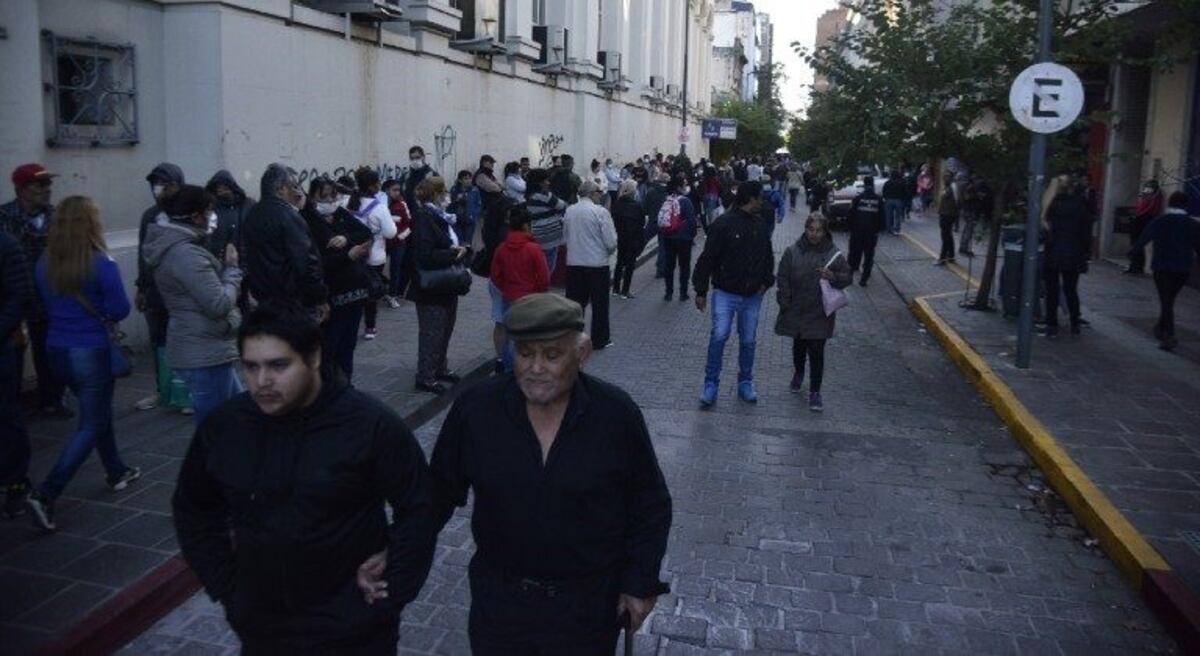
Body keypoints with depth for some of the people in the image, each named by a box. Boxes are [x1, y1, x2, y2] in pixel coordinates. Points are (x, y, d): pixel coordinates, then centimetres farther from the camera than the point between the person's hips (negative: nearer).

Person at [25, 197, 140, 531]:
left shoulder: (44, 263, 1)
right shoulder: (101, 263, -17)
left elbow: (43, 304, 10)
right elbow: (120, 309, -15)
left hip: (56, 349, 7)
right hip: (90, 351, -7)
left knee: (98, 411, 24)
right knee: (91, 426, 3)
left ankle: (117, 472, 38)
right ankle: (44, 495, -7)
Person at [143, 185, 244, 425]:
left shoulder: (174, 247, 12)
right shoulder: (187, 254, -20)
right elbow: (219, 304, -23)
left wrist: (223, 267, 3)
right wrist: (232, 268, -9)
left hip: (203, 350, 11)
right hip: (204, 354, -11)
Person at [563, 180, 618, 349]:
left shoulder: (569, 211, 0)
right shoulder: (600, 212, -14)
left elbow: (566, 235, 10)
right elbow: (611, 242, -13)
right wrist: (609, 251, 8)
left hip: (573, 263, 4)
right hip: (597, 263, -4)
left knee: (575, 303, 14)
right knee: (599, 303, 9)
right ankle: (600, 340, 16)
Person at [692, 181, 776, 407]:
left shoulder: (760, 225, 5)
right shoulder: (723, 224, -12)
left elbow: (768, 256, 17)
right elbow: (707, 259, -10)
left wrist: (767, 281, 3)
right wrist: (701, 291, -9)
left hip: (752, 296, 5)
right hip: (725, 293, -5)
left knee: (748, 340, 11)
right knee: (719, 336, -14)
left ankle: (745, 383, 27)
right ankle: (711, 384, 1)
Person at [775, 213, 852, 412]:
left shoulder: (833, 254, -5)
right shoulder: (792, 252, -3)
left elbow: (848, 277, 1)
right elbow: (782, 279, 0)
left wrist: (833, 277, -20)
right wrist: (785, 304, -5)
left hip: (819, 315, -2)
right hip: (795, 312, 2)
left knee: (816, 352, -4)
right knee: (798, 346, 20)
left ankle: (815, 392, 4)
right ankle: (798, 374, 47)